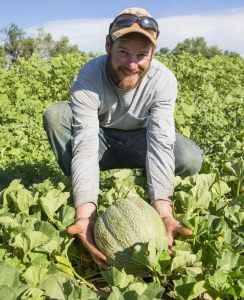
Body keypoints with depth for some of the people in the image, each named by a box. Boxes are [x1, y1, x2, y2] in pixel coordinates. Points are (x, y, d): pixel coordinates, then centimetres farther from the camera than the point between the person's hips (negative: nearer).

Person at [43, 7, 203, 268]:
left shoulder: (164, 80, -25)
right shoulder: (88, 79, -29)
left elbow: (160, 143, -34)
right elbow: (86, 146, -38)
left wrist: (163, 209, -48)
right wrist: (85, 213, -51)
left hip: (137, 141, 0)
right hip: (101, 139, 0)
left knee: (191, 159, -27)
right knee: (55, 115, -28)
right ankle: (82, 201, -16)